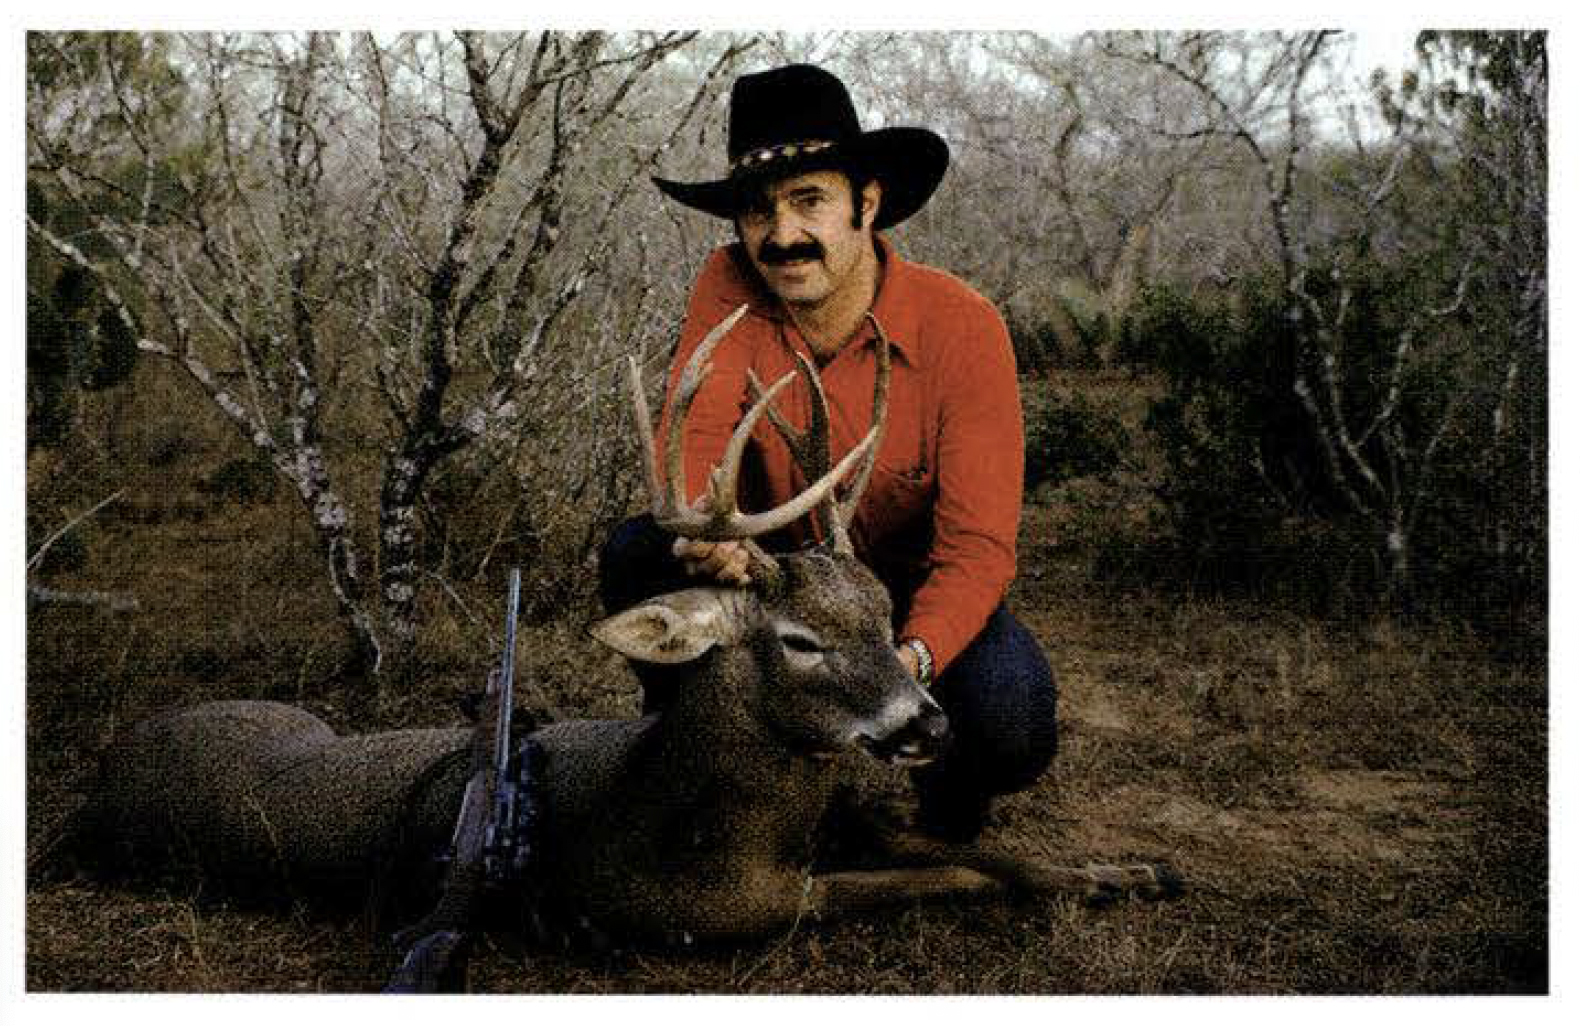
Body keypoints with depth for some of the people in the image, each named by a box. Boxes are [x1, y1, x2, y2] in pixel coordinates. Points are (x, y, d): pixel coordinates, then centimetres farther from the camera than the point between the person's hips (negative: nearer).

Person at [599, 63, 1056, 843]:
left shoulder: (962, 327, -23)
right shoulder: (731, 289, -15)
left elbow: (977, 544, -27)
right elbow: (693, 431, -26)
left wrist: (911, 660, -47)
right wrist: (703, 529, -51)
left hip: (913, 591, -2)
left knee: (1013, 731, -30)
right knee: (637, 554, -26)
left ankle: (950, 787, 10)